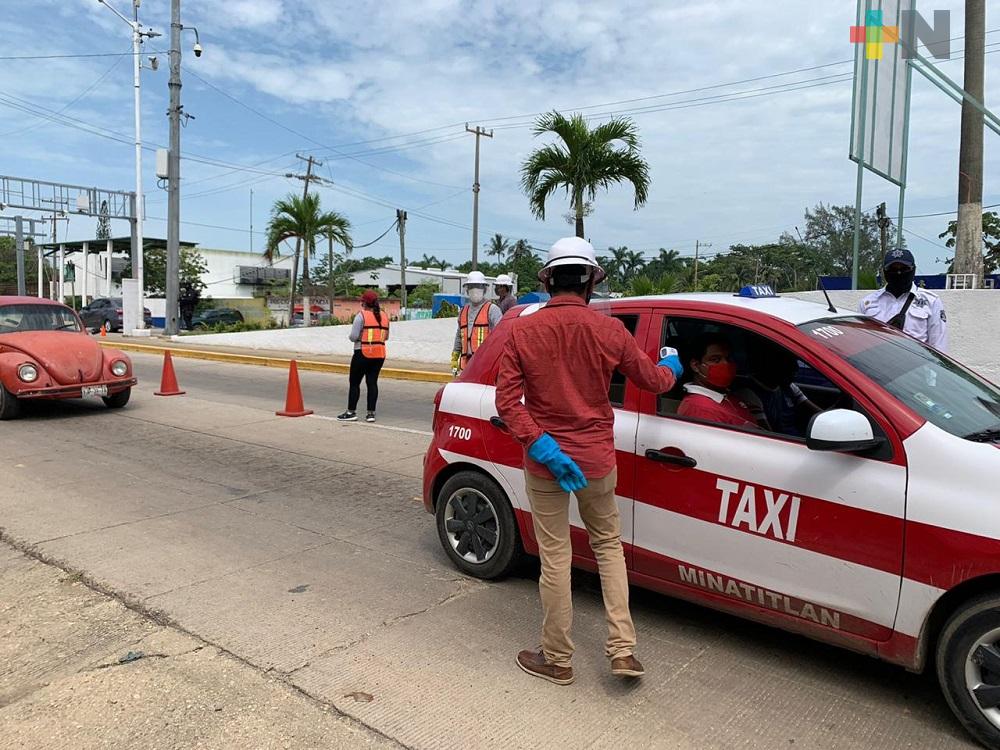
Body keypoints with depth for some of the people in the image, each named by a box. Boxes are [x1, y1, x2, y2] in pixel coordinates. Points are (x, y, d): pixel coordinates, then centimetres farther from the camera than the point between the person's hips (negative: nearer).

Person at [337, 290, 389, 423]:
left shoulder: (361, 315, -9)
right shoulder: (384, 316, 8)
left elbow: (354, 336, -13)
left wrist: (350, 336, 8)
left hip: (363, 353, -5)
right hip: (379, 354, 5)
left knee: (354, 382, 5)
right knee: (372, 382, 9)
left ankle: (351, 412, 9)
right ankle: (371, 413, 7)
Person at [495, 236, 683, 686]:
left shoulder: (522, 331, -8)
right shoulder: (609, 330, -6)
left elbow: (507, 400, -15)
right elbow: (652, 380, 7)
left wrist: (541, 445, -15)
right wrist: (672, 368, 29)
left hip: (543, 462, -1)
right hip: (596, 459, 1)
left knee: (555, 557, 9)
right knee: (608, 544, 20)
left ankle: (557, 660, 24)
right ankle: (623, 649, 18)